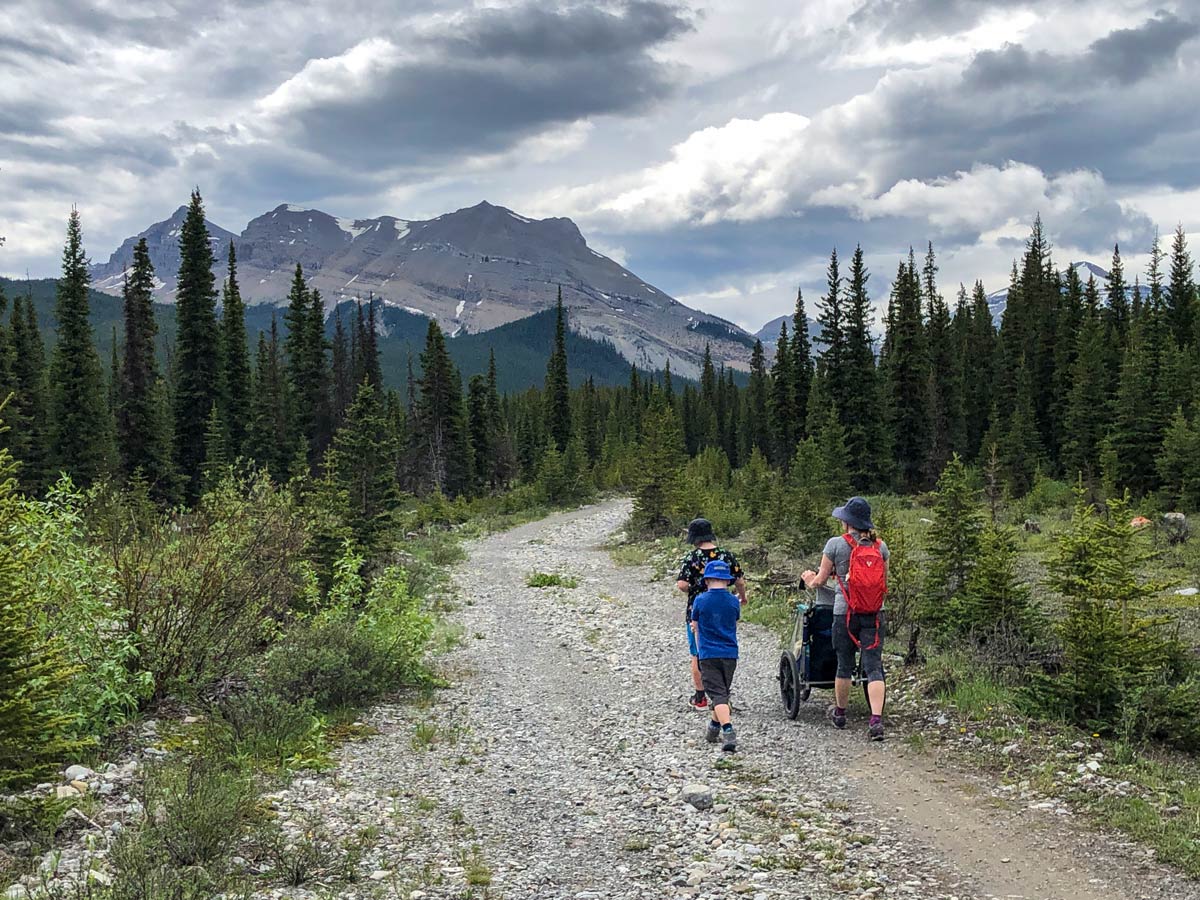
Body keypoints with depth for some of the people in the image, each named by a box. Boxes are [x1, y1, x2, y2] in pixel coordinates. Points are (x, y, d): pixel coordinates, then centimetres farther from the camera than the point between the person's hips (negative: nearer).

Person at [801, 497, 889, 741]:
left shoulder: (836, 544, -4)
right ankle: (876, 720, -12)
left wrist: (810, 581, 25)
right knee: (873, 666, -1)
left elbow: (821, 578, 3)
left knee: (844, 665, 13)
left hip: (845, 611, -2)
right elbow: (885, 582, 15)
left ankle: (840, 713, 30)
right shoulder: (880, 546, 5)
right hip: (874, 613, 2)